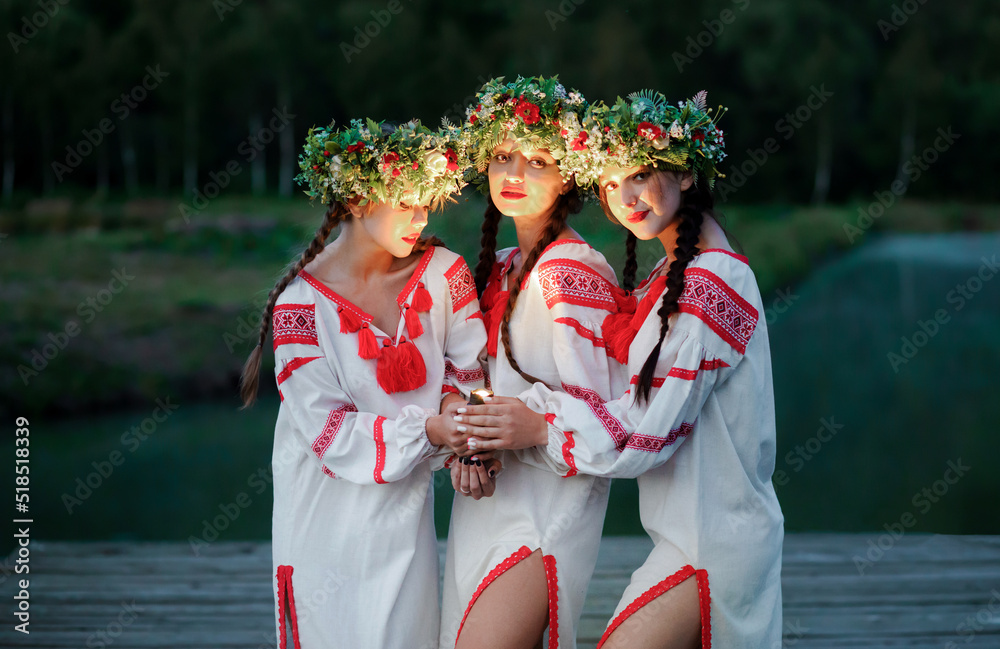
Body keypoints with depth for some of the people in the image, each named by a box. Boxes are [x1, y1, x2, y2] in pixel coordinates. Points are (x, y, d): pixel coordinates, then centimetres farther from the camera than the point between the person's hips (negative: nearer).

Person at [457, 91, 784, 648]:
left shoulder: (709, 286, -19)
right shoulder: (675, 274, 11)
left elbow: (650, 434, -20)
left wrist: (539, 429, -11)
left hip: (713, 544, -9)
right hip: (697, 532, 9)